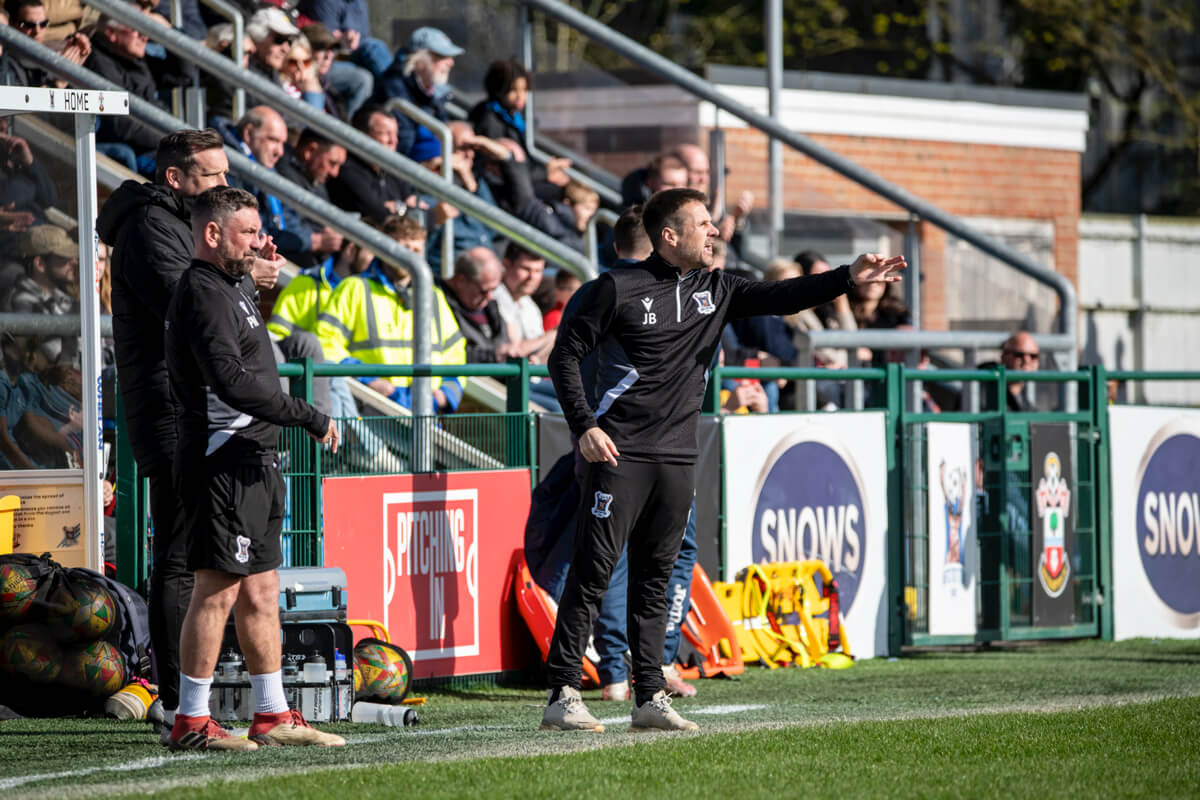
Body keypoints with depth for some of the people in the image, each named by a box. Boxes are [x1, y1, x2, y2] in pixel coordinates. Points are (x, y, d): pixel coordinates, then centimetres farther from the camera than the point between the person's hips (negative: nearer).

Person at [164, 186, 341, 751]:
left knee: (259, 593, 12)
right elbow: (232, 381, -25)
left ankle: (272, 716, 17)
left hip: (253, 465, 11)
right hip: (225, 465, -11)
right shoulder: (203, 293, -14)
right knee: (216, 591, -8)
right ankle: (190, 722, -6)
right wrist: (311, 419, -22)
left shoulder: (229, 290, 20)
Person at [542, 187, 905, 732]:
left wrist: (848, 278, -8)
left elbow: (778, 298, 5)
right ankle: (562, 696, -7)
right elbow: (565, 355, -3)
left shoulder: (715, 291, 12)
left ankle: (650, 697, 11)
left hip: (677, 458, 6)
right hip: (618, 453, -6)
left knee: (655, 577, 8)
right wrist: (584, 427, -13)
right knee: (593, 571, -8)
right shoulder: (619, 288, -5)